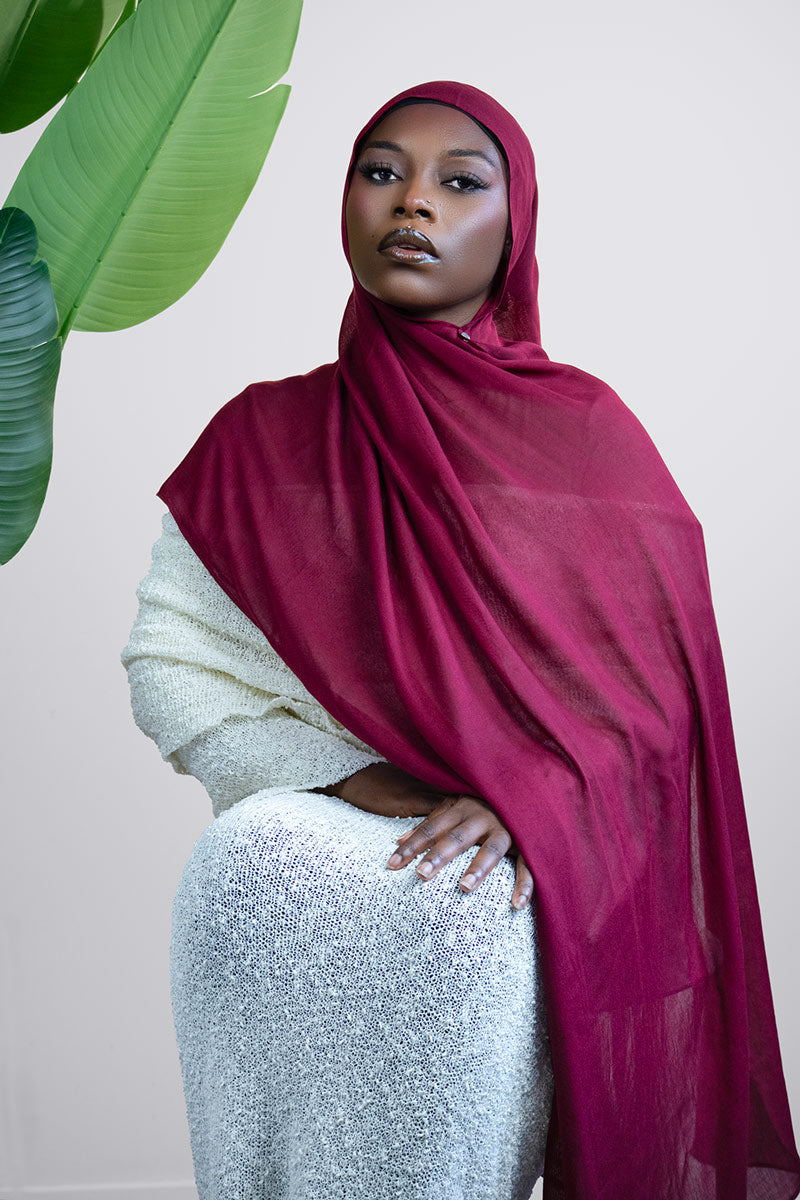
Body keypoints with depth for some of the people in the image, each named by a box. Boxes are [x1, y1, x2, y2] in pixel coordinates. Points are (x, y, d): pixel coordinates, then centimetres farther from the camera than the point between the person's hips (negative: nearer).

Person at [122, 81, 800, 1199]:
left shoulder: (584, 426, 8)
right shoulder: (265, 435, 10)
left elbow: (658, 676, 1)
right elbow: (165, 664, 3)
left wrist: (530, 797, -18)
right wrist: (351, 775, -11)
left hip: (522, 861, -1)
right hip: (309, 826, 1)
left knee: (455, 913, -35)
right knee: (240, 872, -33)